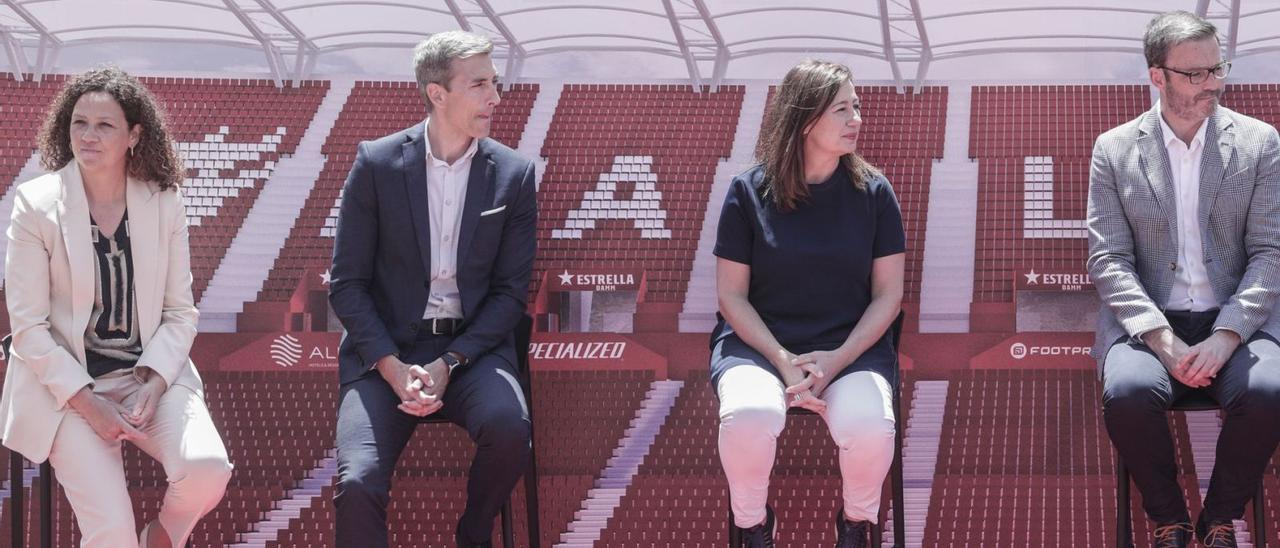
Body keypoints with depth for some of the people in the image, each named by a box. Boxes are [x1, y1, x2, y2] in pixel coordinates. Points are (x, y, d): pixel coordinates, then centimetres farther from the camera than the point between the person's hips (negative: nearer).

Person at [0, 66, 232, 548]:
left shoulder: (164, 205, 1)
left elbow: (180, 314, 3)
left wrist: (153, 385, -14)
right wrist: (87, 402, -16)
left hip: (150, 375, 3)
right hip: (65, 385, -3)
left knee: (208, 470, -25)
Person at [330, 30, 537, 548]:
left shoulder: (513, 174, 3)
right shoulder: (377, 164, -1)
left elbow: (511, 290, 3)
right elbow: (347, 284, 0)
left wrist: (449, 363, -11)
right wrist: (393, 368, -14)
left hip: (471, 347, 1)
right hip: (386, 349, -1)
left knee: (510, 428, -31)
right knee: (358, 485, -26)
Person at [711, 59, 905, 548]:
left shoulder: (873, 192, 3)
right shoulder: (750, 191, -1)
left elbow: (888, 294, 2)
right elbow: (732, 295, 0)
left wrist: (836, 361, -13)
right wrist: (783, 360, -15)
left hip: (851, 347, 1)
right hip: (757, 343, -1)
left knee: (870, 428, -32)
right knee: (748, 417, -35)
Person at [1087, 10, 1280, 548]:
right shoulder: (1115, 150, 4)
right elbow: (1108, 260, -1)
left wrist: (1226, 337, -16)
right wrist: (1162, 340, -16)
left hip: (1235, 321, 0)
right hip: (1147, 320, 0)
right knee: (1129, 393, -33)